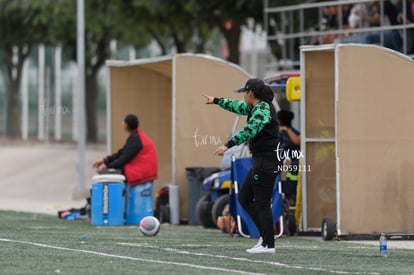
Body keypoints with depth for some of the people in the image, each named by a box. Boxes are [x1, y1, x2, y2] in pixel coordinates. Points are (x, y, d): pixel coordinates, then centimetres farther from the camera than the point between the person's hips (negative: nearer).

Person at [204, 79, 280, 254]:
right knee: (244, 198, 14)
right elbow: (238, 107, 32)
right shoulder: (257, 107, 13)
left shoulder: (262, 110, -16)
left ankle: (268, 245, -3)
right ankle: (265, 235, 14)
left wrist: (228, 146, -38)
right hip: (260, 161, 10)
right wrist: (216, 101, 43)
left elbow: (249, 131, -31)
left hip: (266, 161, -10)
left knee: (262, 203, -6)